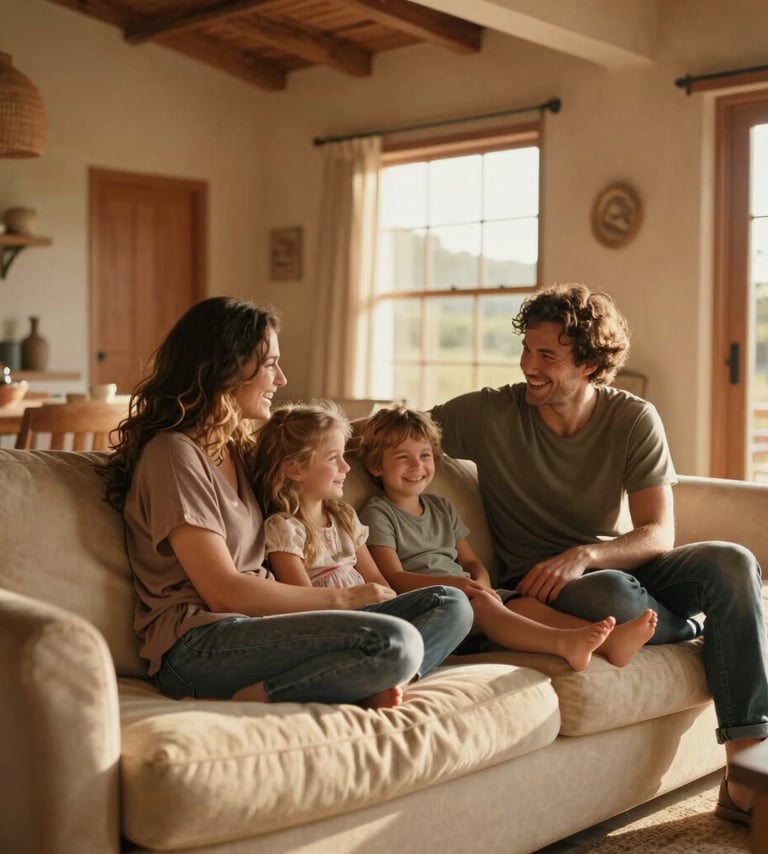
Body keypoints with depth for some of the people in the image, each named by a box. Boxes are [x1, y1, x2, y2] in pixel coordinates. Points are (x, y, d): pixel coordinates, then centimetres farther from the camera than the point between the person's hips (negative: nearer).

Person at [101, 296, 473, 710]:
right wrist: (343, 598, -6)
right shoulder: (173, 453, -8)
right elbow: (223, 591, -14)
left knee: (450, 606, -3)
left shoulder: (238, 450, 21)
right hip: (199, 645, -9)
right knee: (393, 643, -31)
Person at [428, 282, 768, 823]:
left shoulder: (634, 420, -5)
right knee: (611, 592, -38)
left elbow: (659, 535, -10)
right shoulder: (489, 414, -7)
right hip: (543, 585, -2)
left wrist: (584, 555, -29)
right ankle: (699, 631, 0)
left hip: (621, 564, 3)